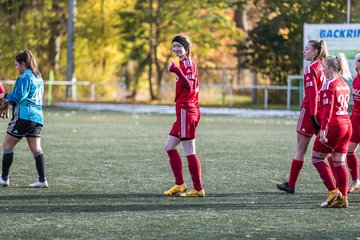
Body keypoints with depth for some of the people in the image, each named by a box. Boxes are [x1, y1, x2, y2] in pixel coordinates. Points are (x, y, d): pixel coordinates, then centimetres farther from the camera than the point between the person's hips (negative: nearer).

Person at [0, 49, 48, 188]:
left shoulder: (24, 77, -10)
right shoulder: (38, 78, 18)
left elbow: (18, 96, -16)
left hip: (24, 116, -8)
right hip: (37, 117, 8)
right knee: (36, 149, 6)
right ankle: (42, 180, -2)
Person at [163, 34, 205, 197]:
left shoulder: (188, 63, -12)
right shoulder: (185, 63, 17)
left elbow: (189, 86, -26)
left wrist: (177, 71, -36)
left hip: (186, 110, -10)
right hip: (184, 111, 10)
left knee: (189, 152, -8)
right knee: (169, 146, 14)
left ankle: (198, 189, -4)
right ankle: (179, 184, 15)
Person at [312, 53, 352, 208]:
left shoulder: (329, 85, -13)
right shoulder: (344, 84, 13)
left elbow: (328, 109, -20)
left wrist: (323, 129, -24)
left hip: (333, 126, -8)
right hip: (347, 124, 8)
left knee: (316, 158, 2)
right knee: (339, 162, 9)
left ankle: (333, 192, -6)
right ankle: (342, 198, 4)